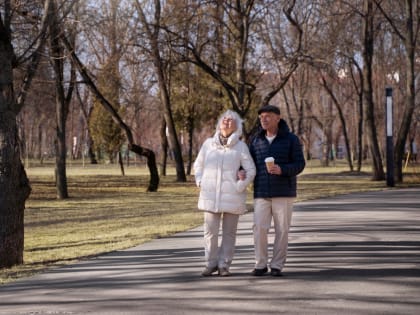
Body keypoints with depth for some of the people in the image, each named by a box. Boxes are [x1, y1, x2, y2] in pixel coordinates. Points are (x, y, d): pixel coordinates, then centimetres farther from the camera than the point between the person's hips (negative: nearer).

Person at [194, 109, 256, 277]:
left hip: (232, 197, -1)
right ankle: (211, 263, 14)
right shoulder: (208, 143, 4)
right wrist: (200, 183, 4)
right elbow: (198, 165, 16)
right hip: (211, 196, 1)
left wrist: (239, 187, -9)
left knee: (229, 233, 5)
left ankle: (224, 265, 14)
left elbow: (250, 170, -2)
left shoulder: (241, 146, -2)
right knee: (210, 232, 0)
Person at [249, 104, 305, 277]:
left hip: (284, 192, -2)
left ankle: (277, 265, 10)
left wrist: (281, 170, -26)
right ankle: (261, 264, 5)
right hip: (262, 193, 2)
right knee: (259, 228, -6)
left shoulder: (291, 139, -3)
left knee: (281, 230, 0)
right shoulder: (256, 140, 7)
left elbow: (299, 164, -7)